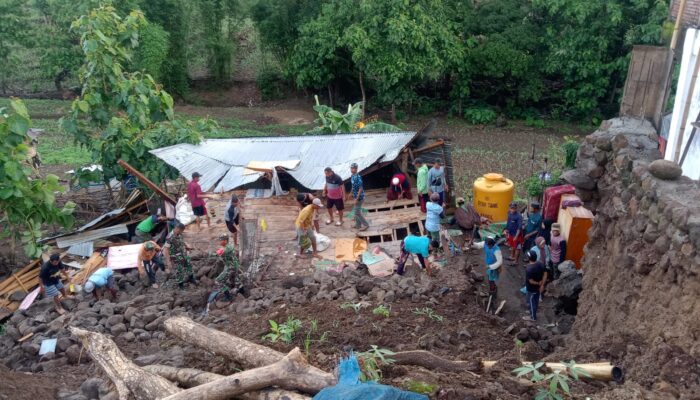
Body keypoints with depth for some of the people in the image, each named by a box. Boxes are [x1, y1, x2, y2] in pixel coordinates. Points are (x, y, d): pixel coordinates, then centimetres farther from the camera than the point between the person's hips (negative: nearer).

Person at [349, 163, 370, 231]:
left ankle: (366, 225, 9)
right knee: (356, 211, 18)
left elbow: (361, 189, -24)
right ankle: (358, 225, 30)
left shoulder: (358, 177, -25)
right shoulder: (352, 176, 3)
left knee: (357, 212, -2)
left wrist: (356, 199, -24)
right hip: (355, 196, 9)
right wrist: (351, 193, 25)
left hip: (359, 197, -9)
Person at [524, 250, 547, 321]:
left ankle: (533, 317, 30)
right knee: (536, 301, 26)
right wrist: (542, 285, -3)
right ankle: (533, 311, 48)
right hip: (538, 288, 7)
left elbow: (531, 281, -28)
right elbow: (545, 274, -5)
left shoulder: (529, 269, -34)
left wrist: (538, 283, -10)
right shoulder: (540, 264, -11)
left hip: (532, 289, -7)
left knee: (531, 302, 14)